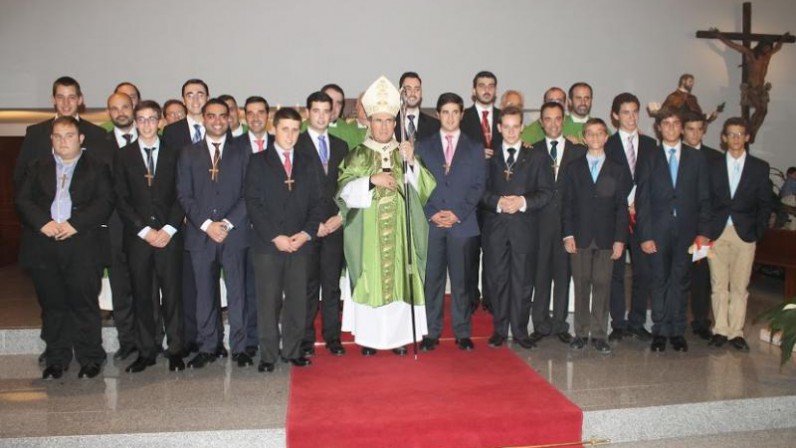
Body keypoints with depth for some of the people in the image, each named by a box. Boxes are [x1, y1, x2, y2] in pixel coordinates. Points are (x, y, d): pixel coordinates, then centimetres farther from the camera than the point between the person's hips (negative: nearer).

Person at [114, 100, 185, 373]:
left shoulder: (173, 154, 9)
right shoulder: (123, 155, 9)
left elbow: (181, 195, 4)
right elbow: (121, 199, 3)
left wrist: (169, 228, -8)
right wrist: (144, 230, -7)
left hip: (169, 235, 0)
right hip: (137, 236, 1)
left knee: (172, 294, 1)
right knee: (142, 295, 4)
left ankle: (175, 350, 10)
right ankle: (146, 351, 14)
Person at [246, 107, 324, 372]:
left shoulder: (308, 163, 14)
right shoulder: (258, 161, 4)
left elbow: (316, 203, 10)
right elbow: (253, 203, -3)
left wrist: (306, 233, -6)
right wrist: (274, 237, -11)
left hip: (300, 243, 3)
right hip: (267, 244, -2)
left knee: (297, 299, 5)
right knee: (268, 300, 0)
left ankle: (293, 351, 17)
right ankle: (268, 355, 10)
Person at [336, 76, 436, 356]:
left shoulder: (405, 152, 10)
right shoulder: (358, 155, 4)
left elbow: (425, 189, -1)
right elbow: (345, 191, -5)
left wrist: (411, 162, -15)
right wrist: (372, 180, -19)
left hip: (398, 233, 2)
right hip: (368, 234, -1)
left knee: (398, 279, 3)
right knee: (370, 279, -1)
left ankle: (398, 335, 14)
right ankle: (368, 336, 10)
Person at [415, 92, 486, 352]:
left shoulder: (474, 148, 11)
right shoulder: (423, 146, 12)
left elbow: (478, 185, 4)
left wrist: (457, 213, -7)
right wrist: (431, 213, -7)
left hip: (462, 223, 0)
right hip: (431, 223, 0)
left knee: (461, 280, 3)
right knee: (432, 279, 1)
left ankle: (462, 333, 12)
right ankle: (431, 333, 10)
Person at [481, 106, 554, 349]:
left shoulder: (537, 158, 9)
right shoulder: (488, 158, 9)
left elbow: (546, 192, 2)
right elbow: (480, 190, 5)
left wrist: (523, 202, -13)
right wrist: (498, 202, -13)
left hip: (525, 228, 0)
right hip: (495, 228, 1)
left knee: (523, 282, 3)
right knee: (496, 280, 4)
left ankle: (520, 331, 14)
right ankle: (499, 329, 17)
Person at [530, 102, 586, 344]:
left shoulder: (578, 151, 8)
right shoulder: (533, 151, 7)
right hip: (541, 221, 0)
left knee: (563, 272, 6)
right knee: (541, 273, 3)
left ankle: (560, 324, 18)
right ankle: (541, 325, 14)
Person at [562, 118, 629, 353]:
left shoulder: (617, 170, 9)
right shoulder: (573, 168, 9)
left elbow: (622, 207, 5)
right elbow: (566, 204, 5)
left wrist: (620, 239, -3)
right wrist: (567, 234, -4)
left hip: (606, 238, 0)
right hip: (580, 237, 0)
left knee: (602, 286, 1)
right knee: (581, 286, 4)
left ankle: (599, 334, 10)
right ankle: (581, 333, 12)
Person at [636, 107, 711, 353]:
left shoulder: (697, 158, 8)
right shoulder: (649, 159, 4)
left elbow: (704, 198, 6)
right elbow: (642, 200, 0)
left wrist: (703, 231, -2)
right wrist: (645, 235, -7)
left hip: (687, 230, 1)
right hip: (658, 230, -1)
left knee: (680, 281, 6)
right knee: (659, 281, 4)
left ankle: (677, 331, 15)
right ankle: (660, 331, 13)